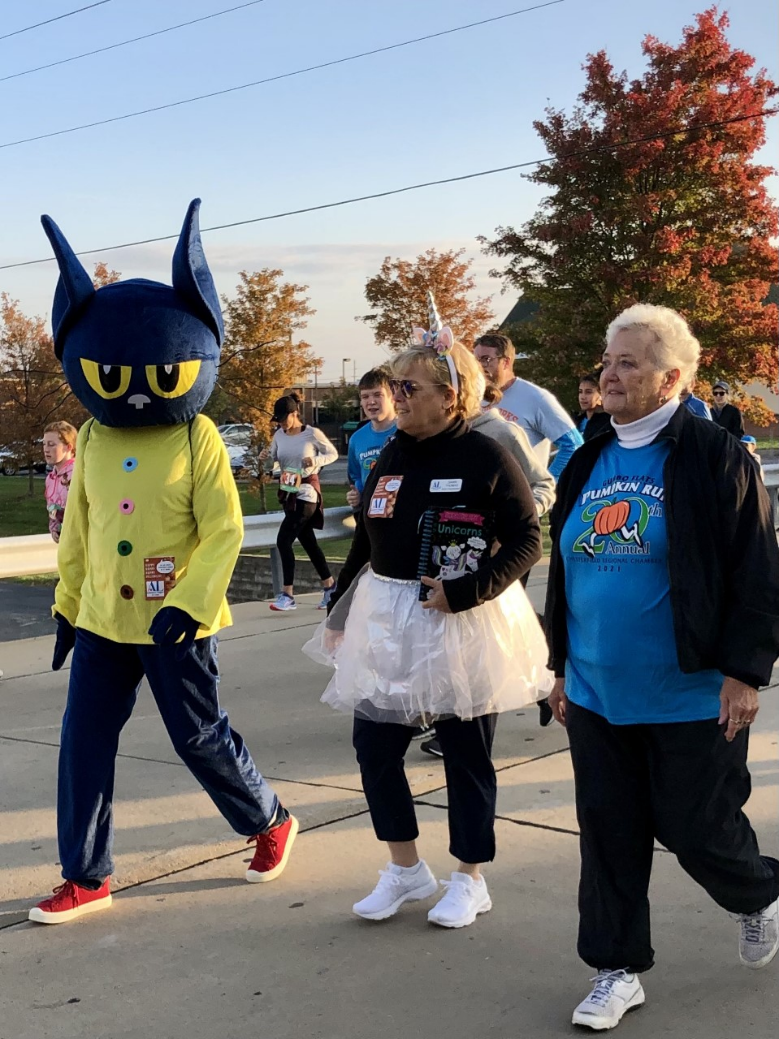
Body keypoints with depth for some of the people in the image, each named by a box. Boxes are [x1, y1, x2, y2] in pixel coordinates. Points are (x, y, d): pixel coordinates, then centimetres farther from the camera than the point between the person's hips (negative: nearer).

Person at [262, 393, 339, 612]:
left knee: (284, 541, -14)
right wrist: (265, 457, -8)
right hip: (288, 493, 7)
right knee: (308, 542, 13)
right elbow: (273, 457, 15)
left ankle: (288, 594, -10)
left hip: (306, 493, -7)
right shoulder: (279, 435, 3)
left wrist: (316, 461, -20)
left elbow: (333, 454, -2)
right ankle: (329, 585, 26)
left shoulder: (312, 434, -11)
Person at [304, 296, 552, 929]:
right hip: (387, 622, 6)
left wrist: (464, 592, -22)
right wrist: (339, 615, 17)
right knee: (374, 746, 7)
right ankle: (406, 869, 25)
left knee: (466, 754, 6)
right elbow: (364, 541, 14)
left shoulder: (486, 458, -12)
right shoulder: (392, 456, 6)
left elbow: (528, 541, -12)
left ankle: (470, 879, 24)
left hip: (464, 627, -6)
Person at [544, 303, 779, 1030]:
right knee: (608, 834, 9)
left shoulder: (714, 459, -10)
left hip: (691, 698, -5)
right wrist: (562, 666, 16)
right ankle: (617, 970, 24)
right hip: (597, 696, 6)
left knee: (697, 828, 5)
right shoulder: (588, 464, 8)